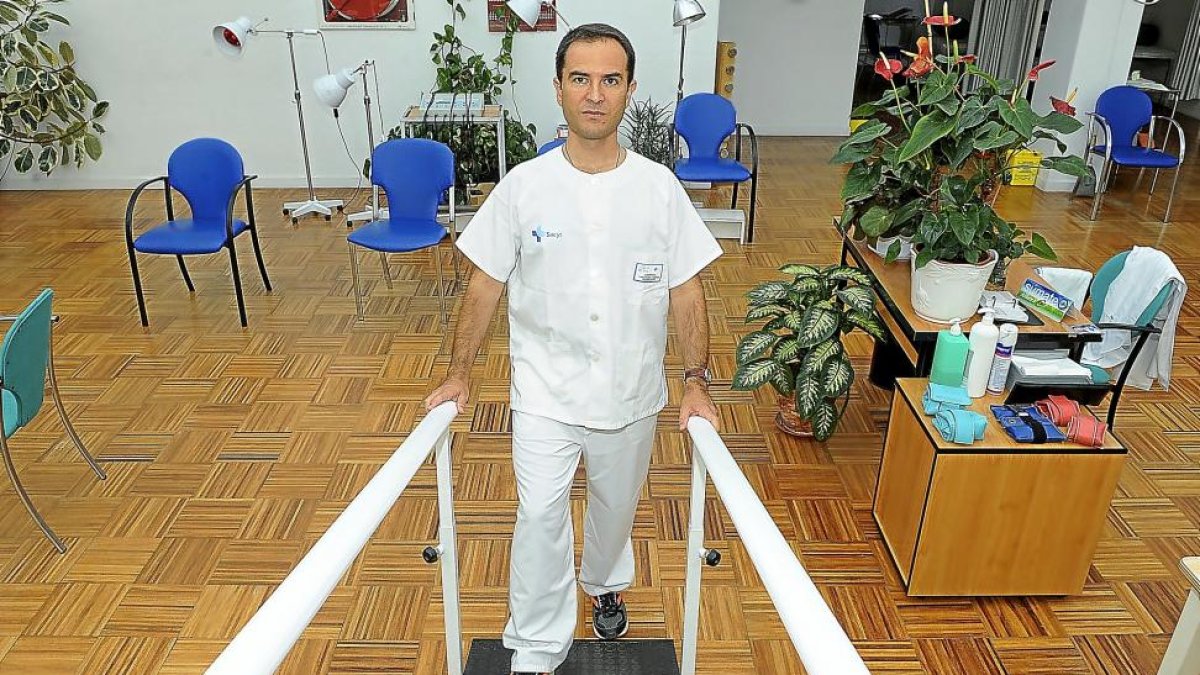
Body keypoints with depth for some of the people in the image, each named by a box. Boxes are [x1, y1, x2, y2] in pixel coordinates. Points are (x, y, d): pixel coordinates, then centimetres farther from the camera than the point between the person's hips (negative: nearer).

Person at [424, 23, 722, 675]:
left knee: (616, 504, 20)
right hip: (545, 389, -1)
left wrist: (696, 382, -6)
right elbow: (485, 284, -2)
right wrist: (458, 374, -2)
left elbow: (686, 291, -2)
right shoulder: (523, 186, -9)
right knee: (540, 512, -8)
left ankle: (605, 584, 51)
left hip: (631, 390, 2)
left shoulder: (659, 188, -8)